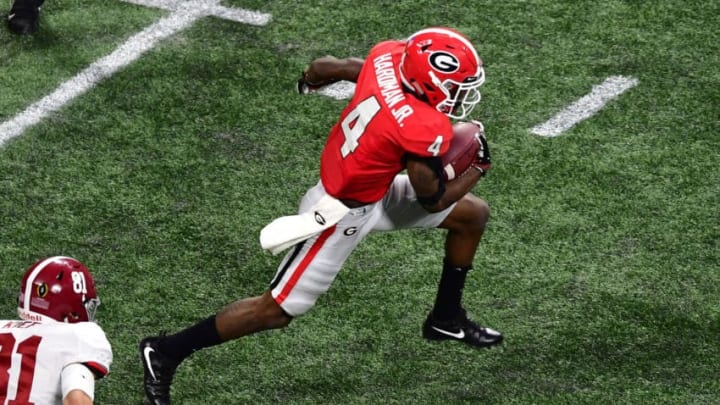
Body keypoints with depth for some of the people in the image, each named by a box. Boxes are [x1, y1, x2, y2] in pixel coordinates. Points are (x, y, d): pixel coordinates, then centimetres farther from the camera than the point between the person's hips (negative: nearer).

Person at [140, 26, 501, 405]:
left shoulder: (388, 56, -14)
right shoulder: (425, 130, -33)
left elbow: (326, 66, 6)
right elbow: (433, 201, -16)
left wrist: (311, 79, 30)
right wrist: (478, 167, 0)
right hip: (343, 213, -9)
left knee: (473, 214, 15)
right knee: (277, 310, 3)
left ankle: (446, 319, 35)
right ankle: (166, 351, 15)